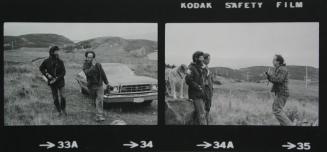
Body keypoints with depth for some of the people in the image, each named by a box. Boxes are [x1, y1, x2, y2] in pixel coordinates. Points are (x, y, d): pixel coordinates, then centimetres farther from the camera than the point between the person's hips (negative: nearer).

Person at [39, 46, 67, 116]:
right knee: (55, 97, 6)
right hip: (52, 82, 1)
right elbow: (41, 68, 9)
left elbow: (63, 72, -7)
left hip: (60, 81, -1)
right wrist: (47, 74, -7)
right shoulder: (47, 61, -6)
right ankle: (59, 111, 19)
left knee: (62, 96, -10)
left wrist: (56, 79, -16)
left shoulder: (60, 61, -7)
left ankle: (63, 109, 11)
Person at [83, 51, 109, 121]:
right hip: (91, 86, 0)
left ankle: (99, 115, -17)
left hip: (99, 85, 0)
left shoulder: (98, 65, -1)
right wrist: (93, 66, -30)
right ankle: (99, 112, 33)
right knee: (95, 101, 12)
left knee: (99, 100, -13)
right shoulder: (85, 66, -7)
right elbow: (88, 73, -27)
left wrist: (106, 82, 17)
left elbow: (103, 74, 11)